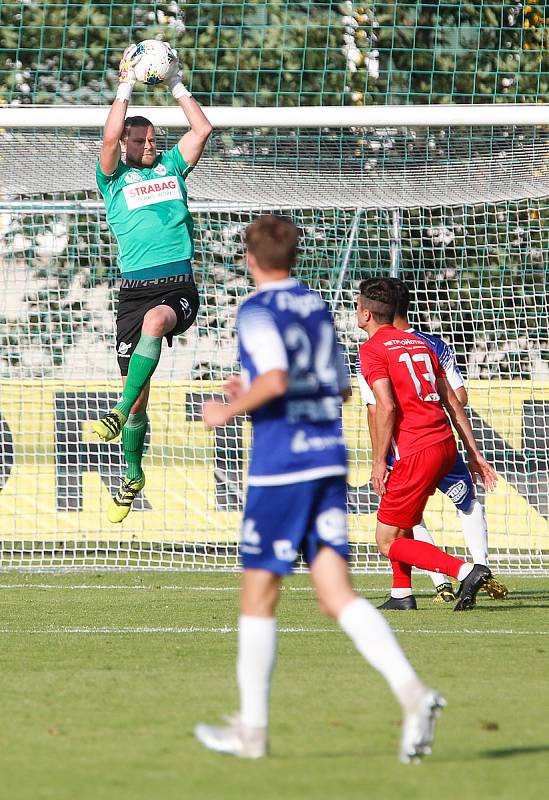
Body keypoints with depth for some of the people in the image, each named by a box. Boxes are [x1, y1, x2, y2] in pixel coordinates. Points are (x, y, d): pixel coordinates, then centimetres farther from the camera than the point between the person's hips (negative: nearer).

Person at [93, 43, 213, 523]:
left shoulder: (171, 168, 17)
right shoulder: (115, 177, 11)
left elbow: (202, 129, 9)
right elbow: (111, 136, -7)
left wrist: (177, 85, 9)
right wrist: (127, 86, -5)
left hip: (179, 285, -1)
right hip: (136, 288, 1)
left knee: (154, 321, -37)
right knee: (137, 389, 2)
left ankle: (120, 413, -36)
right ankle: (132, 474, 20)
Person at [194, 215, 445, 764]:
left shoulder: (257, 311, -8)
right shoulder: (317, 308, 15)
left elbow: (275, 380, -24)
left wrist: (230, 409, -8)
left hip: (279, 467, -6)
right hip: (329, 460, 6)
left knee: (258, 597, 6)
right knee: (336, 596, -1)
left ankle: (252, 729, 13)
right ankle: (412, 693, -22)